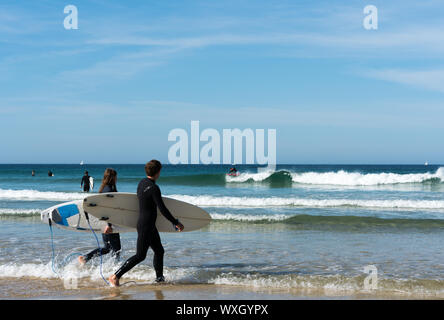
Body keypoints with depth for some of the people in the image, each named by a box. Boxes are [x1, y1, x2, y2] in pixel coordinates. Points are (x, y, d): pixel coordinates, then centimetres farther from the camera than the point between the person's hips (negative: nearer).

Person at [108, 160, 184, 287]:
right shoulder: (154, 188, -21)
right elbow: (162, 209, -21)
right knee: (140, 256, -5)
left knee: (159, 251, 18)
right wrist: (176, 223, -12)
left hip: (150, 225, 10)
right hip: (145, 226, -10)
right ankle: (115, 276, -5)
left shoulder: (141, 183, 6)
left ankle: (159, 278, 29)